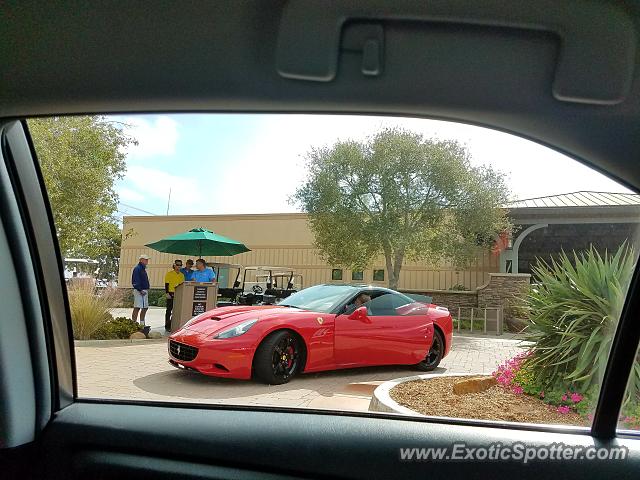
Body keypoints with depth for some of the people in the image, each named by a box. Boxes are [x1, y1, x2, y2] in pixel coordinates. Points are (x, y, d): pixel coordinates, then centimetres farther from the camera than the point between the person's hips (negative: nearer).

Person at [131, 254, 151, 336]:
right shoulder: (137, 268, -11)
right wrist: (140, 290, -22)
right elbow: (135, 281, -18)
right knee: (137, 308, -9)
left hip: (144, 291, 10)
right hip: (139, 291, -10)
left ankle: (142, 325, 20)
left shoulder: (143, 269, 20)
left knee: (145, 308, 13)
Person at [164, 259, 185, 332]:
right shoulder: (169, 274, -1)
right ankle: (167, 326, 4)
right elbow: (166, 284, -5)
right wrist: (167, 293, -13)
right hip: (171, 294, -5)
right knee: (169, 310, 0)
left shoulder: (182, 275, 14)